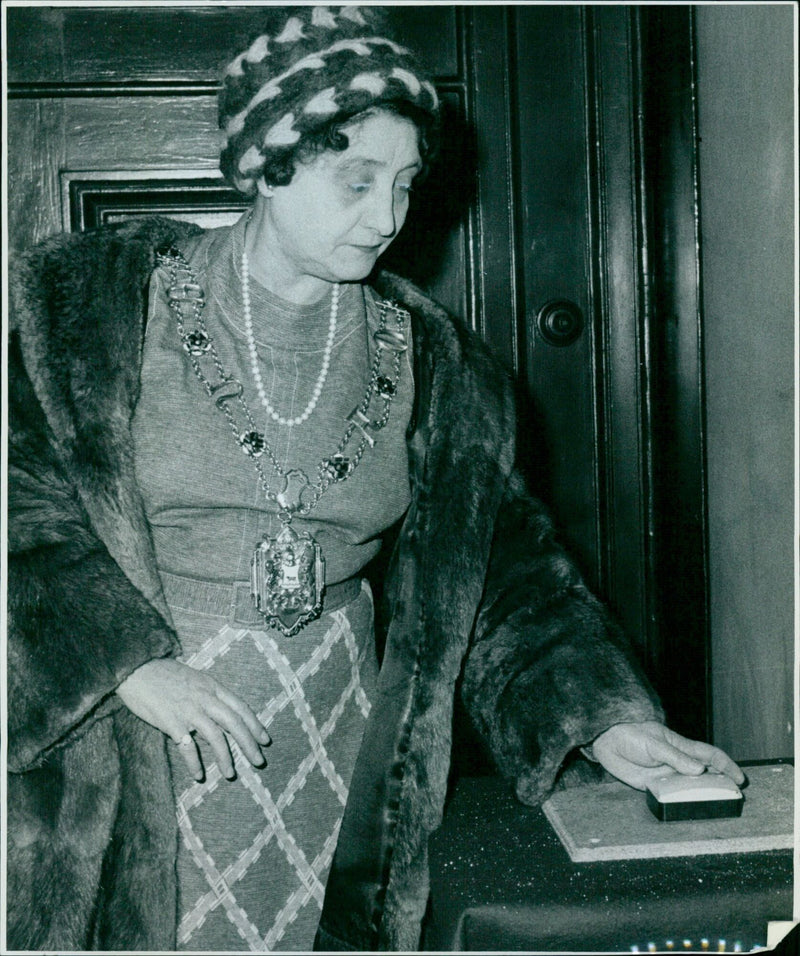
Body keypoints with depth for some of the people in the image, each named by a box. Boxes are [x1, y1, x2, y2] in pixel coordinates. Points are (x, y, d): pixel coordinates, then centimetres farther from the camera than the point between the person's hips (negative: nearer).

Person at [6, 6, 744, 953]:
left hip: (338, 742, 3)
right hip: (140, 753, -2)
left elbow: (500, 550, 6)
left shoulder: (426, 359, 4)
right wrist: (129, 660, -18)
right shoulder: (102, 304, -5)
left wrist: (599, 710, -3)